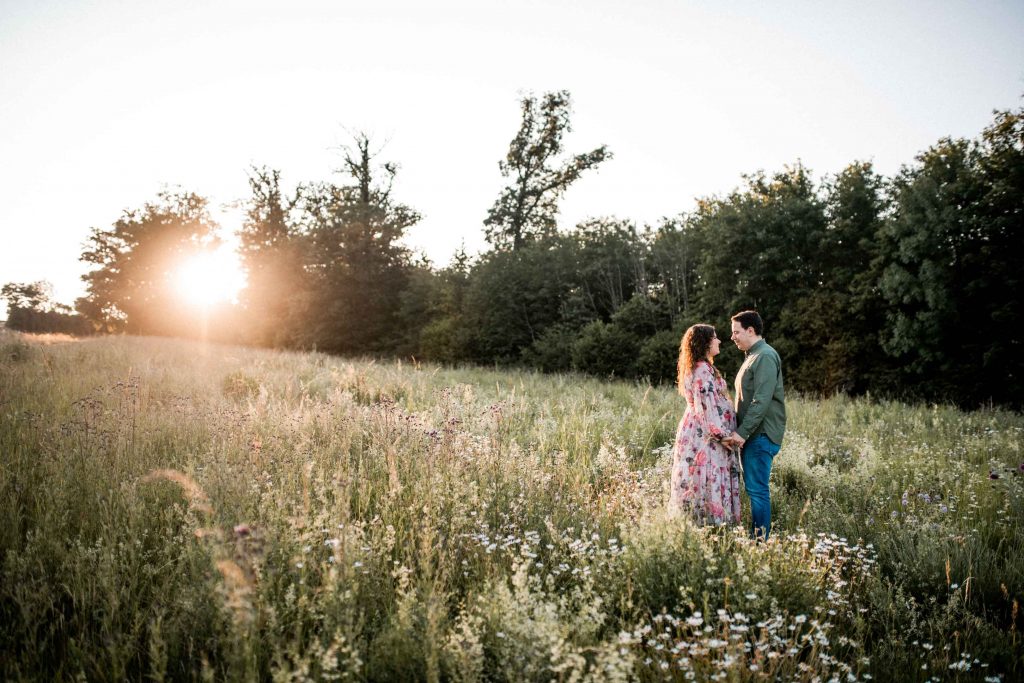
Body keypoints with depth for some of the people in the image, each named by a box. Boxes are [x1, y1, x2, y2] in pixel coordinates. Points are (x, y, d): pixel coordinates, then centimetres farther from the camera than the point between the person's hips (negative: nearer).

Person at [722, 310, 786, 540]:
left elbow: (762, 401, -21)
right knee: (753, 488, 12)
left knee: (757, 489, -7)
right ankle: (755, 538, 18)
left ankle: (761, 540, -1)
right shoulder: (752, 356, 18)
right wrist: (739, 432, 16)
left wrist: (743, 432, -21)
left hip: (761, 435, -10)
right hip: (749, 434, 10)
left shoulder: (766, 357, -13)